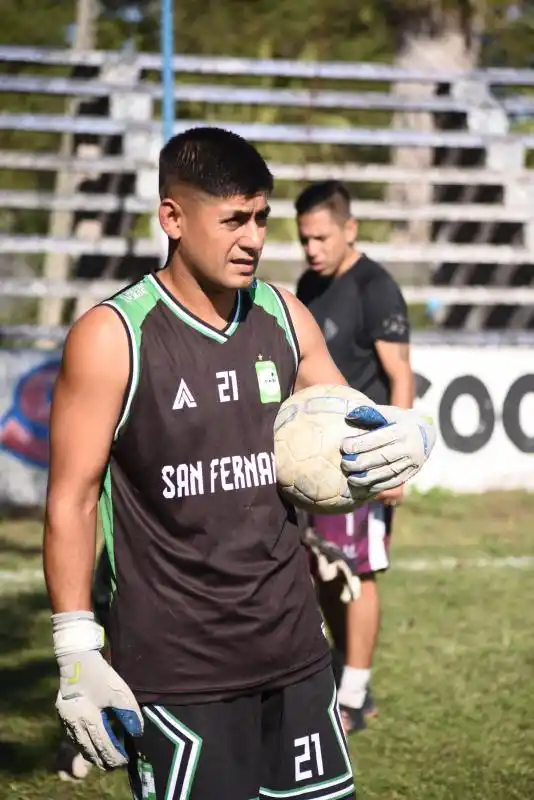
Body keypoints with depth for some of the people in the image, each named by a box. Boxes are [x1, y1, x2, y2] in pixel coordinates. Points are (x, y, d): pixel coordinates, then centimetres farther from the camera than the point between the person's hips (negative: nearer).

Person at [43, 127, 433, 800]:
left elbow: (353, 427, 19)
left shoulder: (284, 318, 7)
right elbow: (72, 500, -7)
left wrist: (410, 438, -5)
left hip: (294, 649, 5)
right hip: (173, 671, -5)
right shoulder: (110, 339, -9)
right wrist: (77, 654, -12)